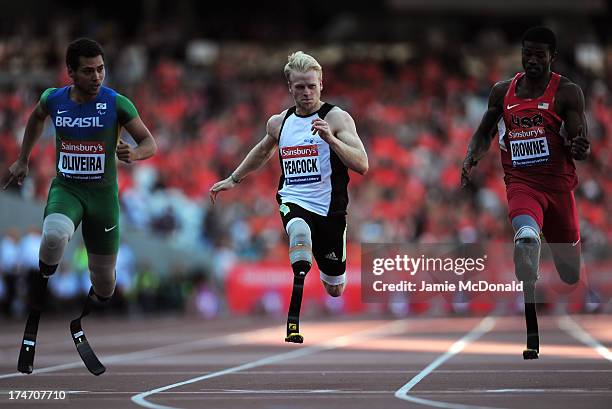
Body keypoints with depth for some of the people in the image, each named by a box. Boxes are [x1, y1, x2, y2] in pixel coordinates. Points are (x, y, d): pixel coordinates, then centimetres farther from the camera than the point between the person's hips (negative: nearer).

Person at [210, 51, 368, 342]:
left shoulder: (337, 118, -9)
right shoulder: (279, 122, 6)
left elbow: (362, 165, -21)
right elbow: (263, 151, 29)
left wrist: (330, 139, -33)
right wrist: (233, 179, 29)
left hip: (329, 209, -1)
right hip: (293, 201, 1)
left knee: (335, 290, 13)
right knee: (300, 231, -38)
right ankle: (293, 322, -38)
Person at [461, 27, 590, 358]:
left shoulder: (567, 92, -4)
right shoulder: (502, 92, 6)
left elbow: (582, 148, -7)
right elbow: (484, 133, 18)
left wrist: (581, 148, -31)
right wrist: (472, 157, -1)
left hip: (559, 184, 0)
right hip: (521, 183, 0)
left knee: (572, 275, 11)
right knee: (526, 235, -33)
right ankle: (530, 328, -31)